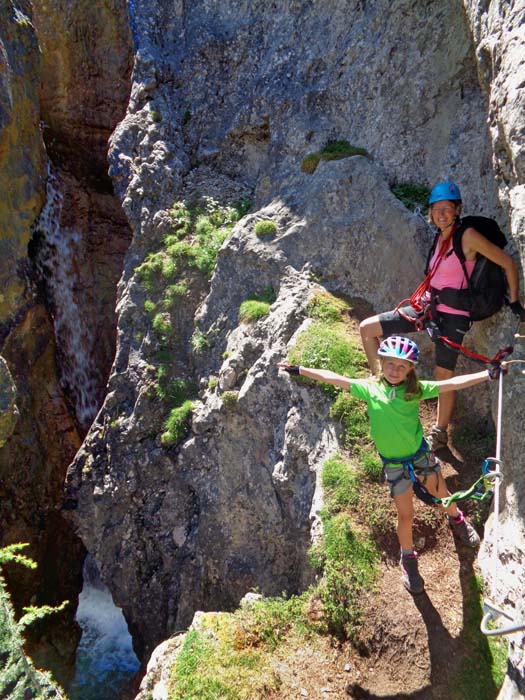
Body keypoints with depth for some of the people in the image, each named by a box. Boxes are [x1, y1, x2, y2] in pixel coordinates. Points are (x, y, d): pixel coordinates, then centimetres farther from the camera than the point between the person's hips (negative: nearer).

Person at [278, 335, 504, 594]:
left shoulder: (416, 389, -13)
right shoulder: (369, 388, -12)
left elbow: (452, 383, -19)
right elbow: (334, 378, -9)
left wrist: (488, 374, -28)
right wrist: (299, 369, -6)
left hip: (420, 454, 0)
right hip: (394, 464, 0)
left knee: (441, 495, 18)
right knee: (406, 516, 7)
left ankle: (457, 519, 54)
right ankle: (408, 559, 34)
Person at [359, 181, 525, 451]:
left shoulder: (468, 236, -13)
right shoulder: (441, 237, 8)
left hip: (452, 315, -7)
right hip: (429, 307, 7)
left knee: (444, 375, 3)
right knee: (367, 328, -1)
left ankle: (440, 433, 22)